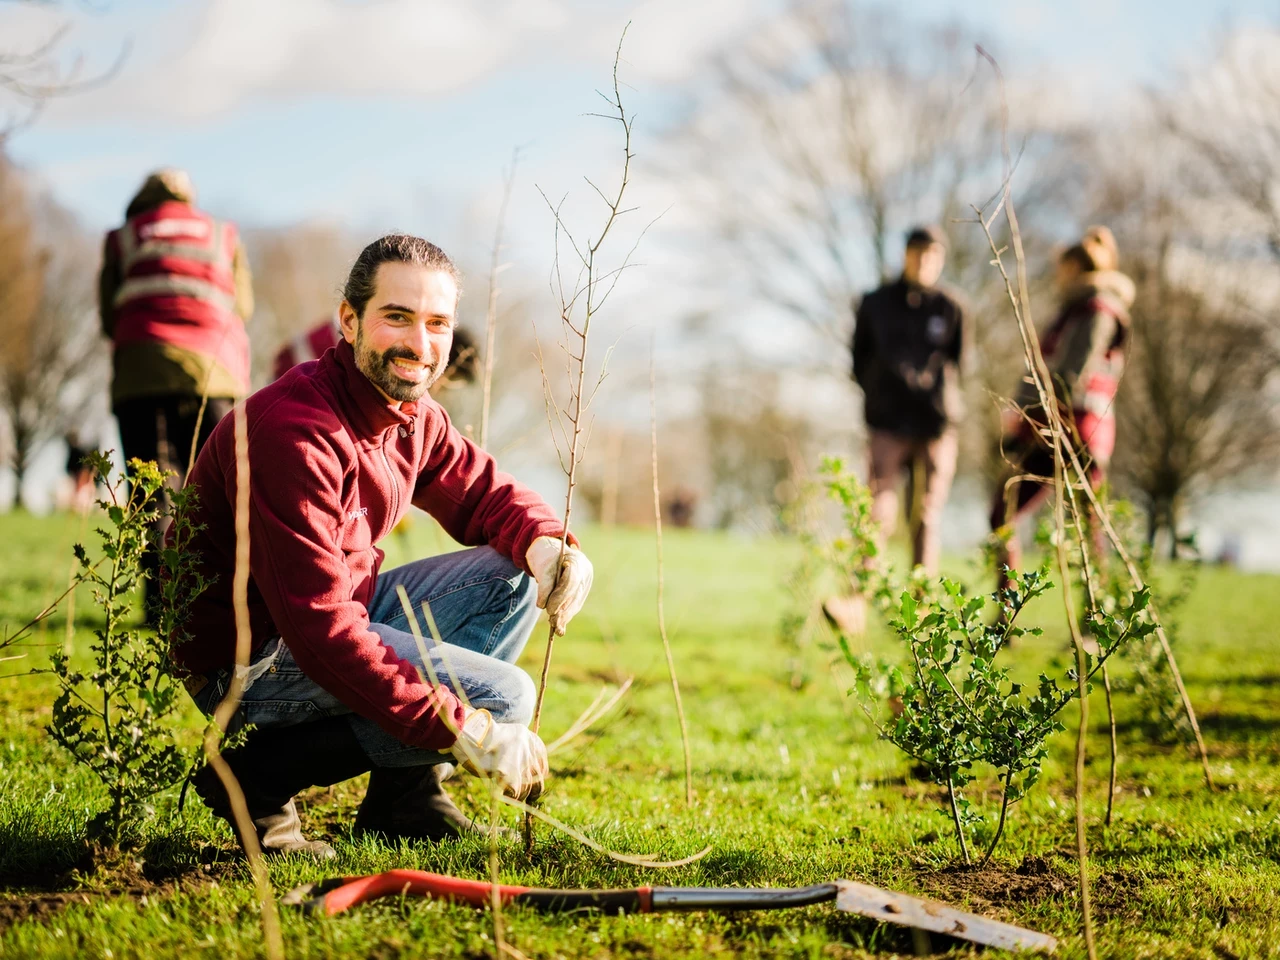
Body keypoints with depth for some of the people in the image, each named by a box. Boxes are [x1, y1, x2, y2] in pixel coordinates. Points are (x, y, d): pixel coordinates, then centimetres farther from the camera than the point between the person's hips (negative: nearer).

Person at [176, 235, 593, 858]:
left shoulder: (412, 415, 2)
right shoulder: (293, 432, -27)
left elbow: (484, 491, 16)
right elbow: (321, 629, -32)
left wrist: (549, 545, -11)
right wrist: (464, 731, -32)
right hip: (250, 661, -9)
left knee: (513, 574, 2)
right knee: (501, 693, -17)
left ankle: (406, 794, 5)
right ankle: (258, 776, -8)